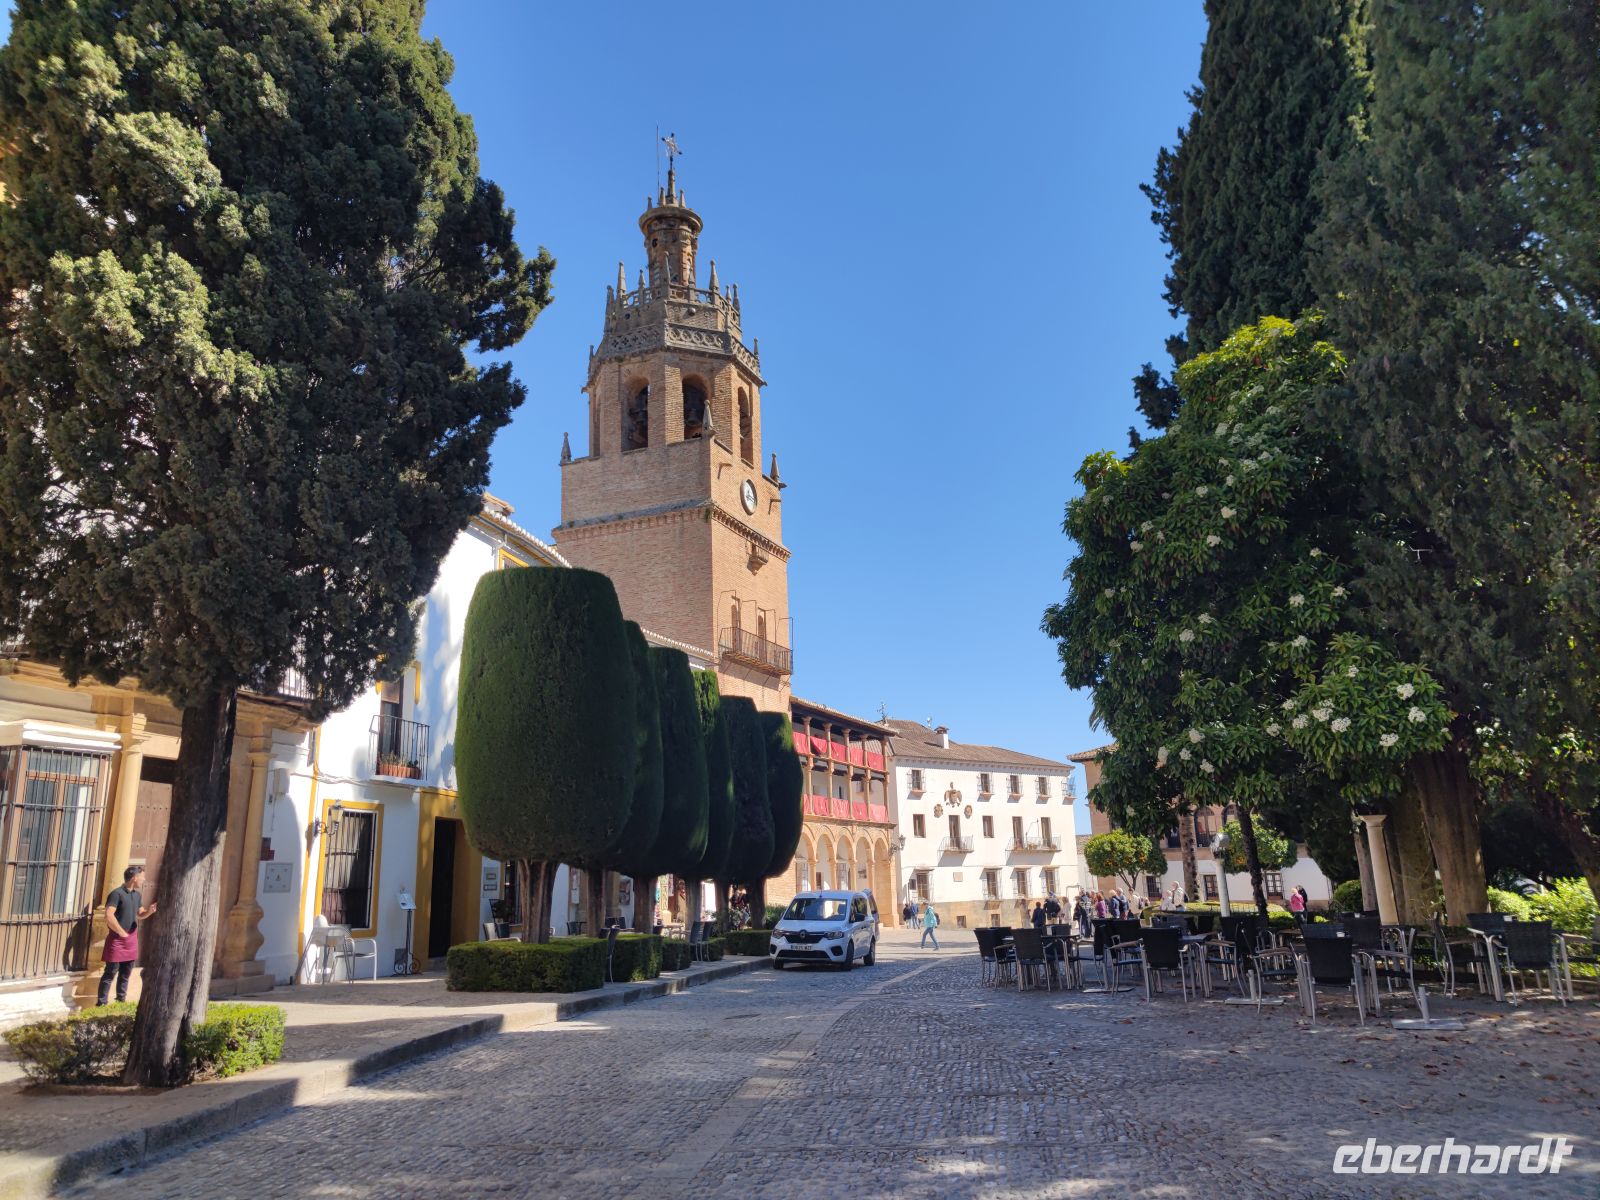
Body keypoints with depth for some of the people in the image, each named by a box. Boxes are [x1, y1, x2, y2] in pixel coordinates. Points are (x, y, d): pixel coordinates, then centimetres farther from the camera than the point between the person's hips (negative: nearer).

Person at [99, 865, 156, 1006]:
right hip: (117, 939, -7)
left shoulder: (138, 895, 10)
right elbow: (109, 916, -23)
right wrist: (122, 932, -17)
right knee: (110, 973, -3)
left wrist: (149, 911, -2)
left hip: (132, 940, 7)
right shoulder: (117, 893, -15)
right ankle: (102, 1003, 4)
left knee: (126, 974, 13)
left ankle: (121, 1001, 22)